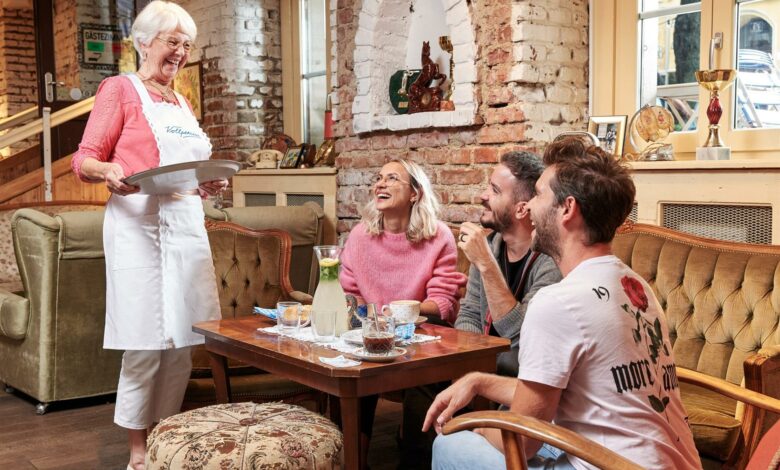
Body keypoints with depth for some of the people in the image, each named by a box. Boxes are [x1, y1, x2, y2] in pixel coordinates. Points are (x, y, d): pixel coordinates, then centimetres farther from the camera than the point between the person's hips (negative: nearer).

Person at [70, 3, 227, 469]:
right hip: (140, 222, -6)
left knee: (182, 340, 5)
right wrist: (108, 171, -24)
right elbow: (85, 159, -3)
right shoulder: (121, 89, 3)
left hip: (187, 223, 6)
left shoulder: (183, 103, 22)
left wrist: (210, 183, 7)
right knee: (147, 342, -6)